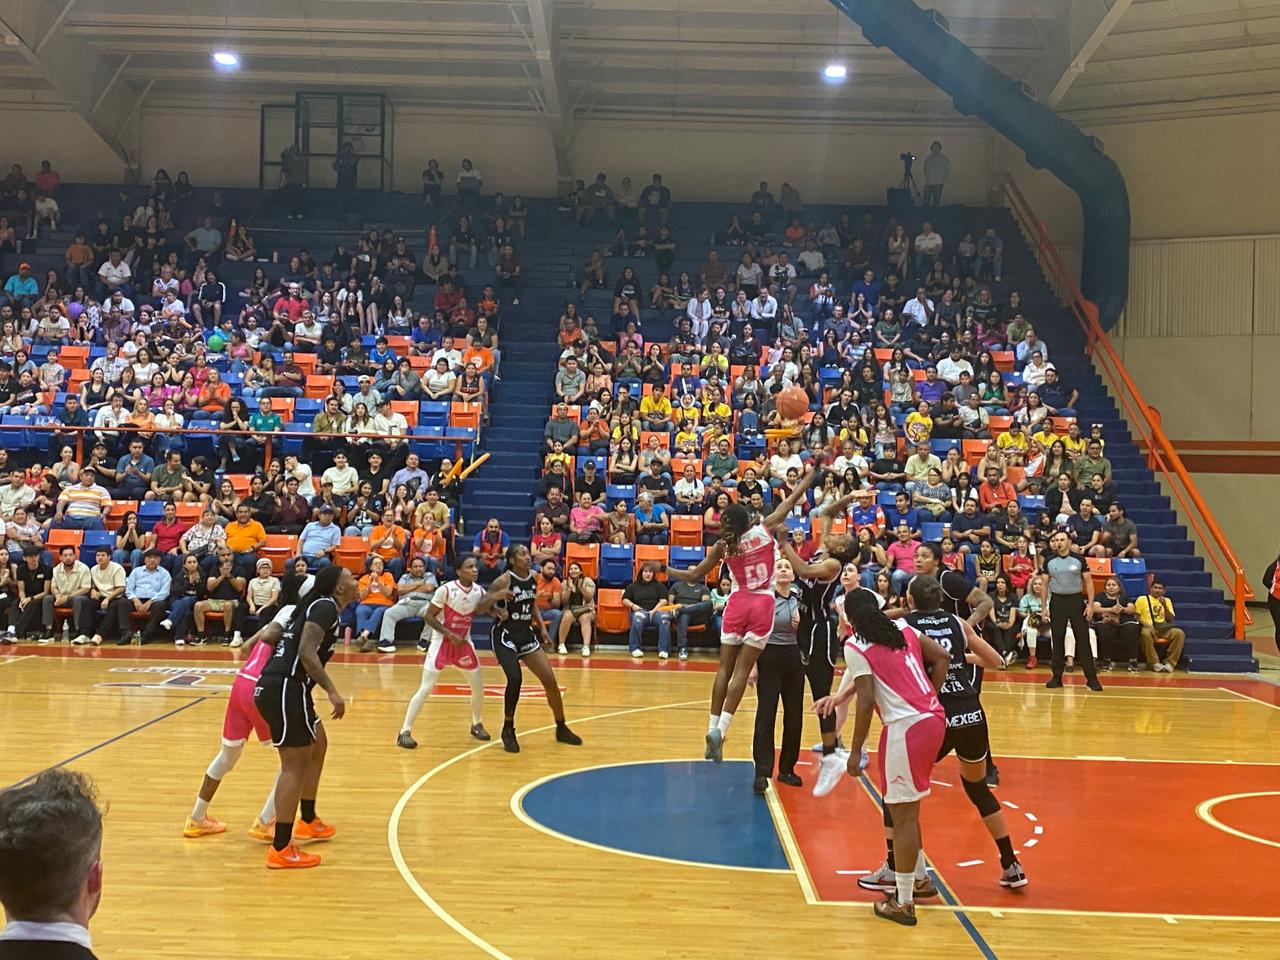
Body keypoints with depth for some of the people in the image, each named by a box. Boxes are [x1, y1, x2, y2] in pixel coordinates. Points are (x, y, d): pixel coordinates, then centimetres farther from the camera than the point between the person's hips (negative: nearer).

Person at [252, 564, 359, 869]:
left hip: (284, 688, 11)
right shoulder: (326, 607, -10)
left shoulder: (317, 606, 20)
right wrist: (332, 692, -23)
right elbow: (306, 652, -21)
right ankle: (281, 850, -2)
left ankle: (308, 821, 39)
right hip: (285, 689, -11)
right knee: (295, 766, -6)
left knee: (318, 746, 25)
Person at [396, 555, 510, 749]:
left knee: (478, 686, 9)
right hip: (441, 642, -5)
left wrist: (497, 597, -27)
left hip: (463, 642, 6)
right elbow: (428, 617, -15)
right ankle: (405, 732, -3)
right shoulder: (446, 590, -19)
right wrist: (450, 634, -21)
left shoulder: (479, 591, -4)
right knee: (426, 688, -10)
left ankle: (476, 725, 32)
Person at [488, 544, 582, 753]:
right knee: (515, 679, -23)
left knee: (551, 681, 3)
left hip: (526, 633, 6)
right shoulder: (504, 581, -17)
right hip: (505, 635, -6)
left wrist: (542, 627, 7)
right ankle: (508, 731, -2)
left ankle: (561, 729, 20)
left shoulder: (533, 577, 2)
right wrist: (497, 611, -29)